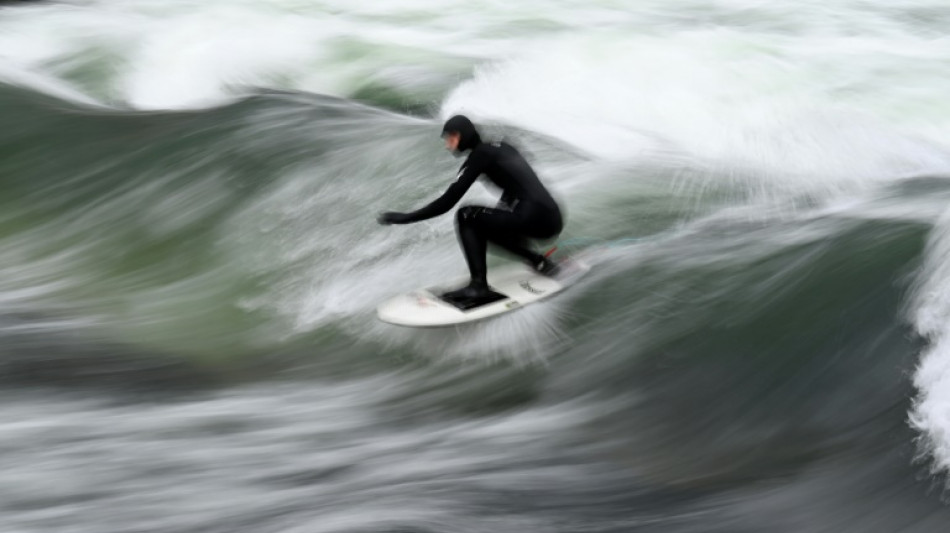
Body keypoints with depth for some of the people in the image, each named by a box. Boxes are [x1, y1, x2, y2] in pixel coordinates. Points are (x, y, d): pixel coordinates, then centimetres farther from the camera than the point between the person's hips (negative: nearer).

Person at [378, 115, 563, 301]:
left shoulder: (479, 155, -4)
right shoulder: (501, 147, 19)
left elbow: (448, 201, -8)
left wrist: (404, 217, -5)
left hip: (534, 219, -9)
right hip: (552, 220, 9)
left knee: (466, 216, -2)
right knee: (487, 227, 27)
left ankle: (479, 284, -10)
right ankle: (540, 261, 18)